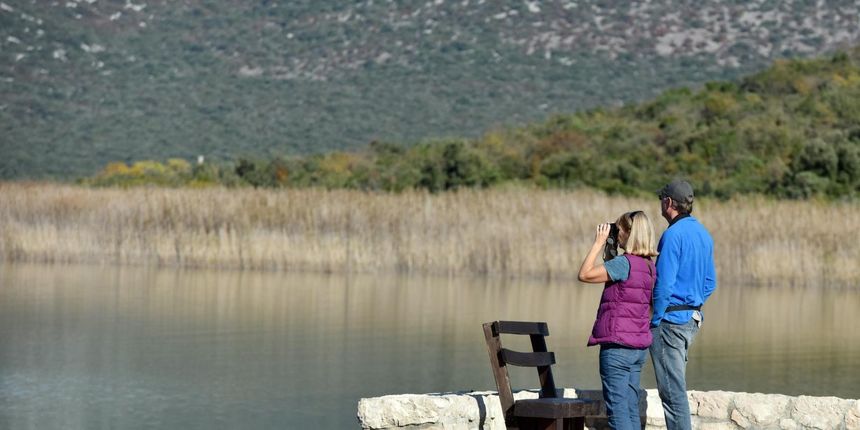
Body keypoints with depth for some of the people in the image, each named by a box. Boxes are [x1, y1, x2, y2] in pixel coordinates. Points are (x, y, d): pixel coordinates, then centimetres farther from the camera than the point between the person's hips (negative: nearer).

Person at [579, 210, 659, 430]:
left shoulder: (624, 263, -16)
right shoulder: (650, 267, 9)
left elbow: (584, 274, -17)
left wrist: (598, 243, -10)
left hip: (617, 347, -8)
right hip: (639, 346, 8)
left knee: (617, 408, -5)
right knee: (631, 409, 12)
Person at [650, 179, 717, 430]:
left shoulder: (673, 234, -15)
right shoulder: (703, 234, 13)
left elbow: (664, 284, -19)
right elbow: (710, 283, 19)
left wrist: (655, 321, -12)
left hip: (671, 318, -9)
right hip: (692, 319, 9)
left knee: (672, 389, -6)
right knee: (676, 387, 15)